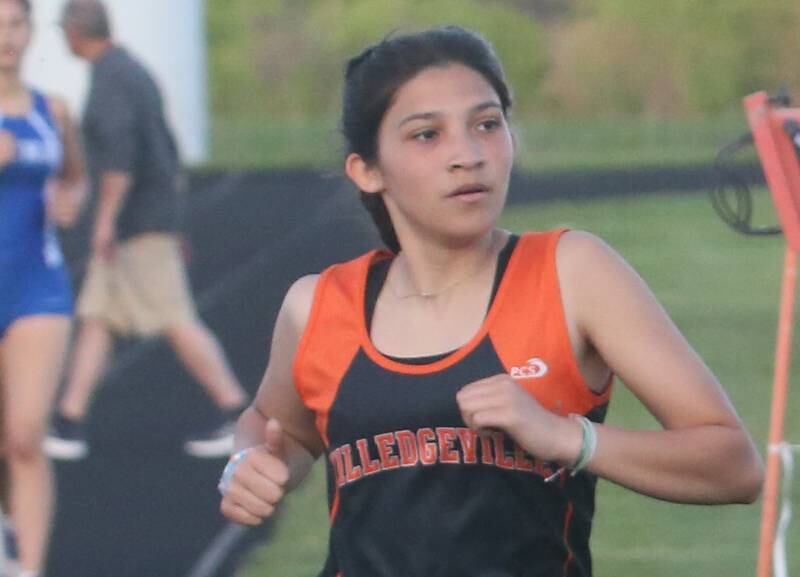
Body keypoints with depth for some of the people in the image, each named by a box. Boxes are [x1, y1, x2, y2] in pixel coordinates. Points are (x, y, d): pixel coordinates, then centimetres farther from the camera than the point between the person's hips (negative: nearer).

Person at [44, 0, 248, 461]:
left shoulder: (108, 78, -16)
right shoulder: (135, 73, 16)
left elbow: (120, 148, -29)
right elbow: (168, 150, 21)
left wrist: (106, 218, -28)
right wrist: (171, 225, 25)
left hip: (136, 225, -10)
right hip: (142, 226, 10)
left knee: (176, 322, -6)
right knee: (95, 321, 7)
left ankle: (237, 416, -2)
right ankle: (69, 426, 4)